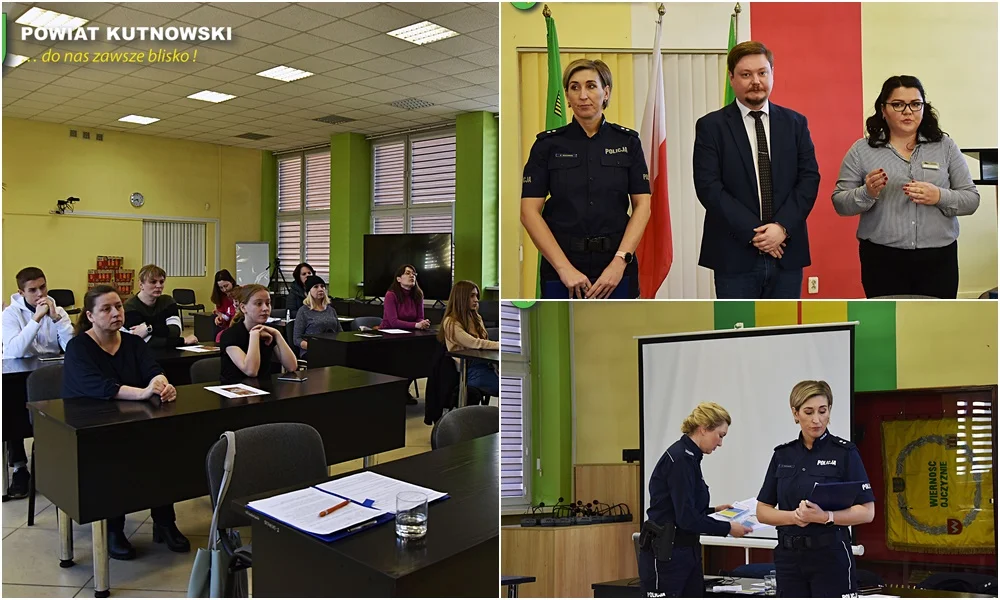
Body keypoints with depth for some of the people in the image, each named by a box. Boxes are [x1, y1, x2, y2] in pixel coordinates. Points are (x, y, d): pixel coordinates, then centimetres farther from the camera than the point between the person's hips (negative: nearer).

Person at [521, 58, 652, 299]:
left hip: (616, 265, 1)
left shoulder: (628, 141, 4)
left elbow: (642, 205, 0)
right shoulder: (548, 144, 1)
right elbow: (529, 211, -5)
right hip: (562, 267, -1)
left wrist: (620, 261, -13)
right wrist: (564, 267, -14)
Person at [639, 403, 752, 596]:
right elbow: (686, 517, -22)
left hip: (686, 553, 10)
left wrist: (713, 510, 15)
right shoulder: (679, 458, -19)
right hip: (664, 556, -10)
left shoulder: (689, 457, 11)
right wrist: (727, 528, -12)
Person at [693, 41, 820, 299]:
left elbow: (809, 178, 4)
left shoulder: (795, 123, 10)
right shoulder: (711, 126, 0)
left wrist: (782, 226, -12)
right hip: (735, 255, -3)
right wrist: (752, 232, -14)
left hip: (787, 252, 3)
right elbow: (709, 186, -8)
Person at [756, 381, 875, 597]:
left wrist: (824, 516, -23)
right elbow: (762, 511, 6)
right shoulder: (782, 455, 7)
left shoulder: (845, 452, -5)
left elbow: (866, 512, -8)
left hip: (831, 557, -4)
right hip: (789, 558, 4)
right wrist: (794, 516, -13)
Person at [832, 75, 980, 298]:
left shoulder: (945, 146, 6)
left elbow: (971, 199, 6)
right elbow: (840, 203, 0)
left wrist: (939, 196, -14)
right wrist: (867, 193, -19)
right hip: (881, 260, -1)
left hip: (938, 259, 2)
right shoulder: (861, 150, 2)